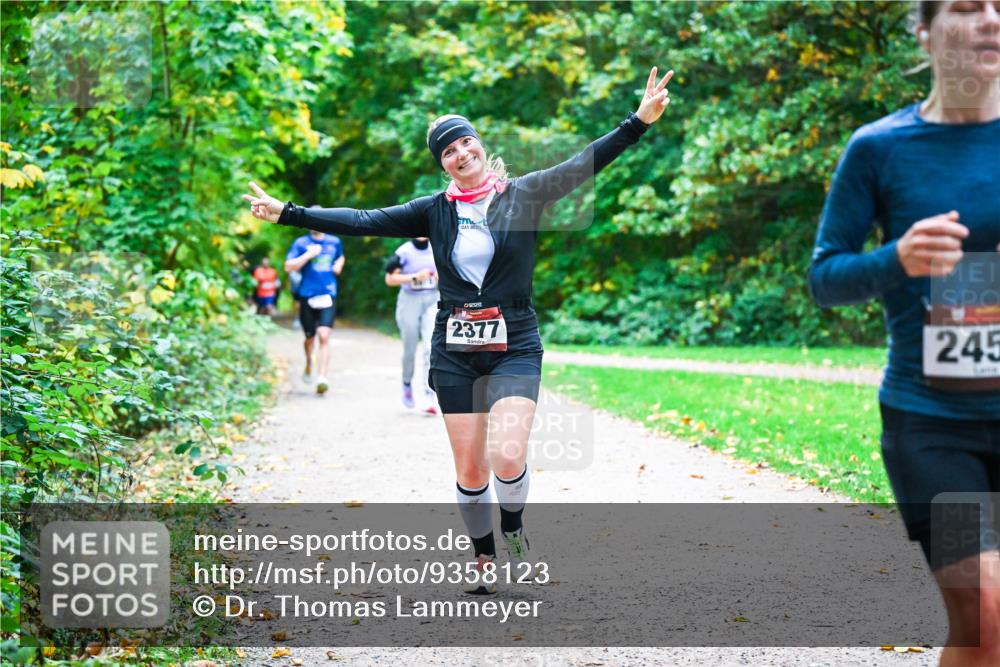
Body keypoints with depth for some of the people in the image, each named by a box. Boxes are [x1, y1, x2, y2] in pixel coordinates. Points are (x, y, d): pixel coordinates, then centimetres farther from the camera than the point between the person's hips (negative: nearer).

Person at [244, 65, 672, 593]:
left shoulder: (523, 195, -1)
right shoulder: (435, 210, 6)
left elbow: (583, 165, -11)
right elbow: (364, 222, 4)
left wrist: (639, 121, -23)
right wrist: (287, 213, 0)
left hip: (514, 347, -2)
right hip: (454, 351, 3)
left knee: (507, 457, -19)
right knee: (469, 470, 4)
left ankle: (512, 525, 13)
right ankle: (484, 557, 26)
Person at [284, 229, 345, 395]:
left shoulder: (334, 242, 10)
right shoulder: (301, 243, 0)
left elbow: (341, 257, 31)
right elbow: (288, 266, -8)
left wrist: (339, 264, 8)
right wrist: (309, 254, -15)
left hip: (328, 296, 1)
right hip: (307, 296, 0)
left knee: (324, 337, -15)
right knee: (310, 337, 12)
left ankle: (322, 378, -21)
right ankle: (309, 364, 44)